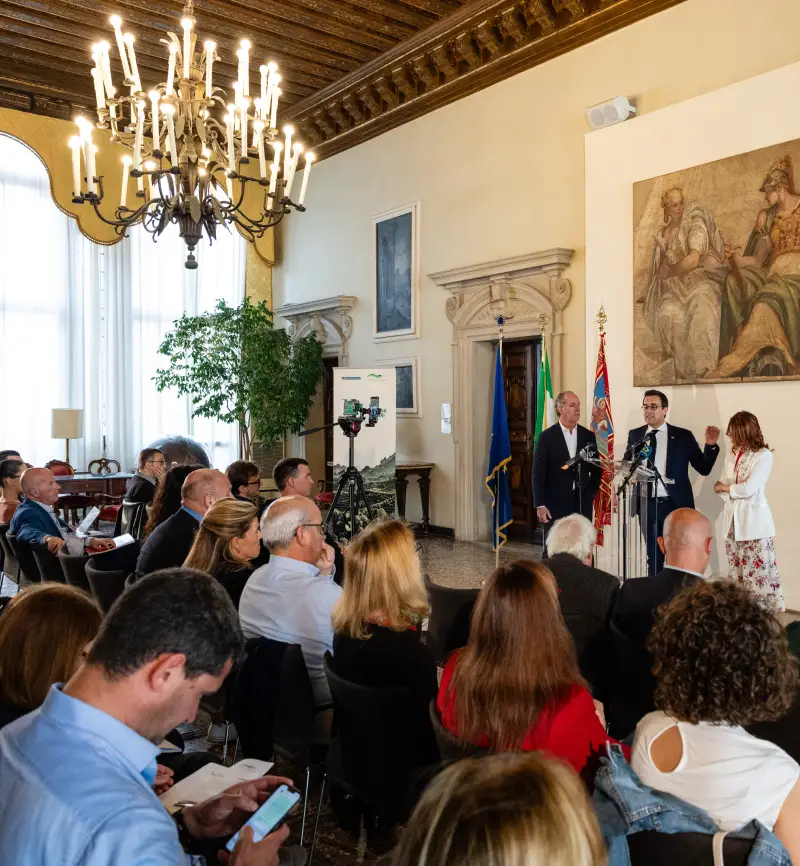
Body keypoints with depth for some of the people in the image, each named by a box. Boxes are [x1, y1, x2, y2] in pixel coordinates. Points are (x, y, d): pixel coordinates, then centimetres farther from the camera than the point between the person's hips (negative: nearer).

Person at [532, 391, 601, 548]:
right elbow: (538, 473, -5)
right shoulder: (547, 437, -2)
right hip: (555, 505, -3)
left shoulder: (588, 436, 8)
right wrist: (540, 505, -11)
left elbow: (596, 469, 15)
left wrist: (591, 494, 4)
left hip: (582, 504, 3)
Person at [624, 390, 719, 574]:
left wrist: (710, 445, -14)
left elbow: (704, 468, 2)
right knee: (654, 557, 13)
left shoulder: (683, 436, 0)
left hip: (676, 505, -2)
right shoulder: (635, 435, 6)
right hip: (647, 505, 2)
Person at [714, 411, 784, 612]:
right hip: (733, 520, 7)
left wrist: (725, 487, -2)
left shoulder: (763, 456, -9)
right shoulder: (733, 455, 11)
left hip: (755, 521, -7)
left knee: (758, 571, -6)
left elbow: (748, 488, -17)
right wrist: (733, 494, -10)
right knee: (736, 571, 12)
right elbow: (720, 486, 8)